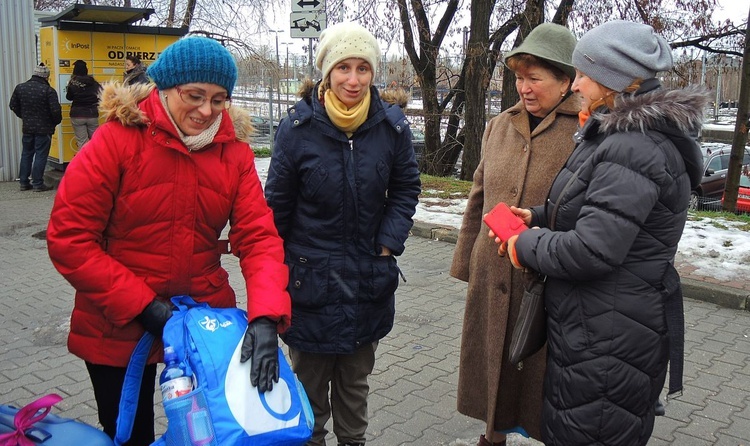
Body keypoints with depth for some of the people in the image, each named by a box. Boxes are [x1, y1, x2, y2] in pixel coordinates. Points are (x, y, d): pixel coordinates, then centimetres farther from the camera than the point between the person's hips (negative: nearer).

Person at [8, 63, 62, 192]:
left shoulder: (20, 88, 3)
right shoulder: (49, 90, -15)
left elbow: (13, 106, 10)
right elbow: (56, 110, -18)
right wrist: (56, 122, 1)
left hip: (27, 128, 5)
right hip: (44, 128, -5)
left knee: (26, 154, 15)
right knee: (41, 155, 1)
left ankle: (24, 182, 20)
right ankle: (38, 184, 3)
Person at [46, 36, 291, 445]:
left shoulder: (233, 147, -5)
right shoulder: (117, 140, -14)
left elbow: (258, 235, -13)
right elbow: (68, 237, -16)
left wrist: (265, 316, -28)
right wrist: (140, 305, -21)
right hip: (118, 327, -2)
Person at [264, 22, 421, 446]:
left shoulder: (392, 124, -6)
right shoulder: (299, 125, -12)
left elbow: (406, 189, 6)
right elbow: (278, 203, -3)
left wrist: (388, 243, -5)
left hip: (369, 277, 2)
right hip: (311, 277, -2)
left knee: (356, 379, 19)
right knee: (310, 382, 10)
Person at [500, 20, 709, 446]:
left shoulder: (631, 150, -24)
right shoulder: (625, 136, 10)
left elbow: (591, 250, -29)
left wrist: (526, 245, -13)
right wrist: (539, 217, 7)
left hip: (607, 340, -10)